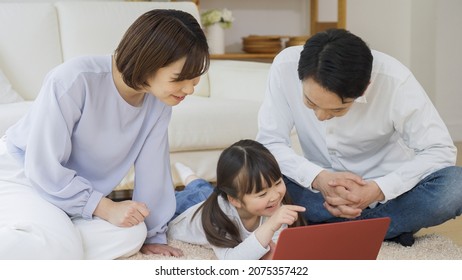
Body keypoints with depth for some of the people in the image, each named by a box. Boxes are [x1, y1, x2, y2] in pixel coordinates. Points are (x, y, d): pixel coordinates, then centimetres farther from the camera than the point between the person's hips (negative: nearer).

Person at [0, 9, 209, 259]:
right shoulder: (75, 80, -30)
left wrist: (153, 234, 2)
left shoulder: (159, 101, -12)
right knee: (61, 248, -33)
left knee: (132, 235, -19)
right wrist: (105, 208, -25)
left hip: (80, 191, 7)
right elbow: (44, 168, -25)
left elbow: (152, 167, -3)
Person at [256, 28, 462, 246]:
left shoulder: (394, 81, -26)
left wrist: (377, 190, -33)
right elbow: (269, 143, -16)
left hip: (387, 190, -1)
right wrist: (318, 178, -34)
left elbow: (441, 150, -20)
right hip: (320, 189, 2)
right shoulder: (286, 67, -22)